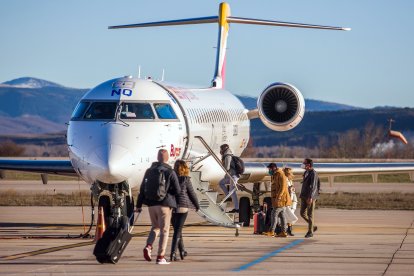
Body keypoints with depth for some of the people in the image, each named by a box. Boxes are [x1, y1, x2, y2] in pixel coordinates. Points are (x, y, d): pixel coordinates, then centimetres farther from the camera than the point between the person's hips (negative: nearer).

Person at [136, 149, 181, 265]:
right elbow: (177, 190, -8)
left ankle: (148, 246, -5)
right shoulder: (170, 172, -7)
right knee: (164, 230, 2)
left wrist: (139, 205, 15)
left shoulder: (149, 171, 8)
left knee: (155, 227, 20)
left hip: (151, 204, 5)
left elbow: (142, 189, 10)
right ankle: (160, 257, -2)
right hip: (164, 203, -4)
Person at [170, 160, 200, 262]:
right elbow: (192, 193, 1)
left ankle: (182, 251, 31)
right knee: (178, 231, -3)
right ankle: (172, 254, -12)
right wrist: (197, 205, 15)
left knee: (177, 230, 18)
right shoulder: (186, 179, -7)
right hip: (182, 207, -4)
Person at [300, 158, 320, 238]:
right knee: (302, 213, 6)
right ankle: (313, 226, 21)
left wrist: (310, 197, -28)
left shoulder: (313, 173, -13)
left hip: (310, 197, -8)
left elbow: (313, 186, -20)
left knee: (310, 214, -3)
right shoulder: (306, 173, 14)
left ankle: (310, 232, 4)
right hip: (304, 196, 8)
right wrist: (302, 195, 19)